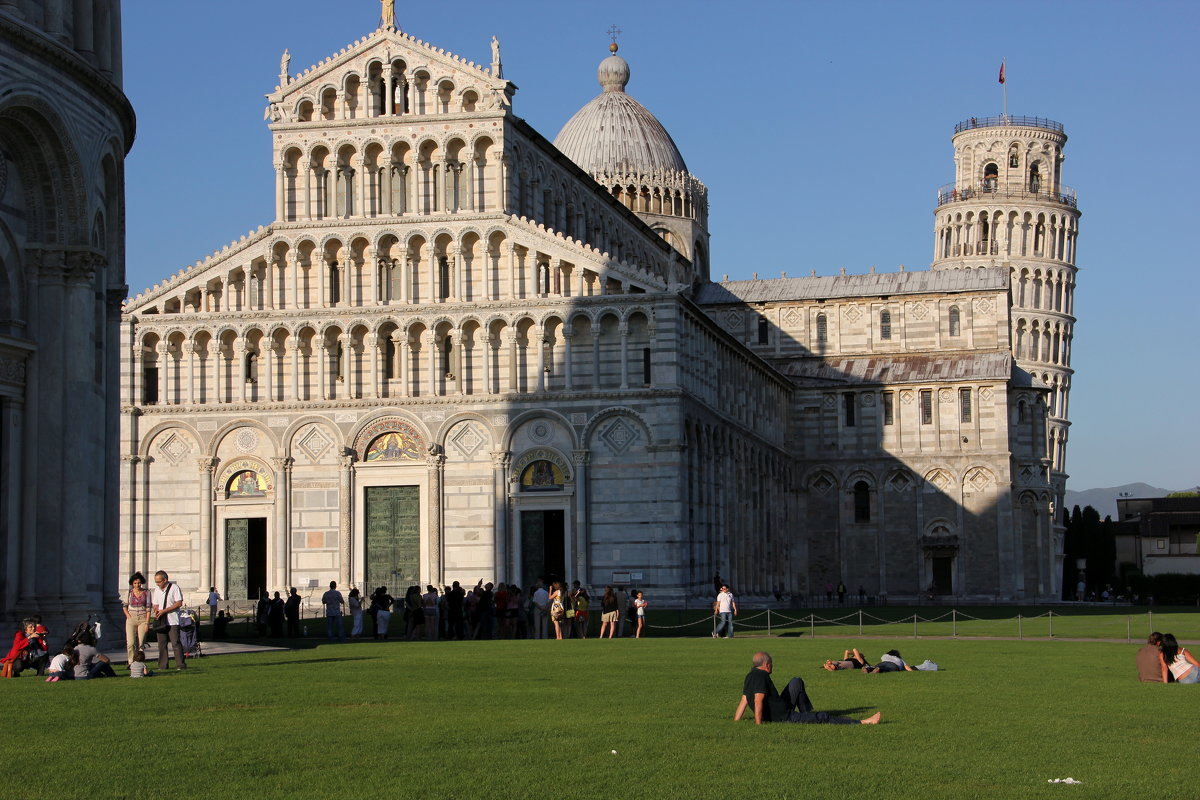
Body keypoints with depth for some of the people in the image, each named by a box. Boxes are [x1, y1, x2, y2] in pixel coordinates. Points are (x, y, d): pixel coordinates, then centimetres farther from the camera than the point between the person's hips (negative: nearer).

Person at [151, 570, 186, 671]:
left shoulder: (174, 587, -5)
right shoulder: (156, 590, 14)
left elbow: (179, 603, -11)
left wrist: (164, 611, -16)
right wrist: (156, 611, -4)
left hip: (172, 620, -6)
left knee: (175, 643, -8)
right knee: (161, 643, 5)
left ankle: (181, 665, -5)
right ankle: (163, 665, 11)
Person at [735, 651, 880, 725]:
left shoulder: (750, 677, 7)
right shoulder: (761, 677, -22)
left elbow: (743, 702, 8)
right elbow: (758, 702, -29)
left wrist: (735, 722, 11)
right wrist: (758, 726, -31)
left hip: (781, 709, 10)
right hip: (784, 718, -10)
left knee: (796, 682, 22)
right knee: (823, 717, -9)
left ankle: (809, 716, 29)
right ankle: (862, 723, -9)